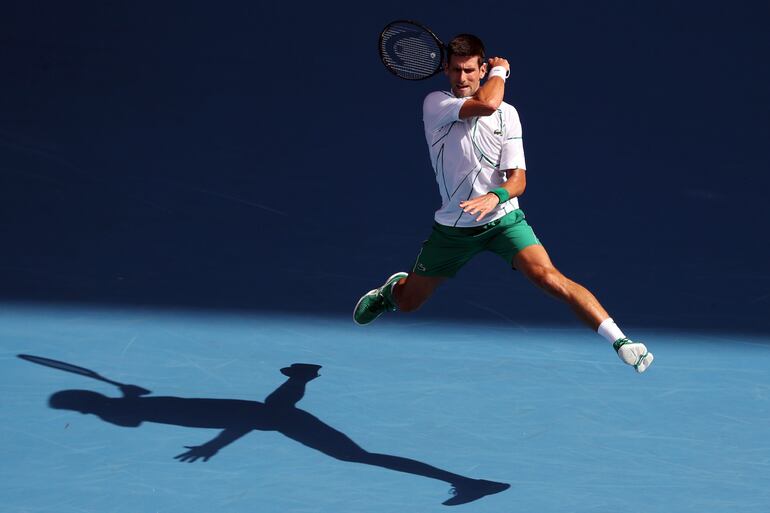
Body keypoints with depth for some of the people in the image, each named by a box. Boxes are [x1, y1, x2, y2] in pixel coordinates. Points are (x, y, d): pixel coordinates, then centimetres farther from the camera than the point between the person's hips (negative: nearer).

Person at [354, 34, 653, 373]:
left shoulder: (507, 114, -4)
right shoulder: (435, 104, -10)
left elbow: (518, 178, -7)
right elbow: (486, 103, -28)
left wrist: (496, 196, -29)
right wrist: (500, 71, -9)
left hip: (502, 218, -1)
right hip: (452, 225, 1)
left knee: (549, 278, -24)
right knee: (408, 303, 14)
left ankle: (620, 341, -24)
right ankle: (393, 288, 53)